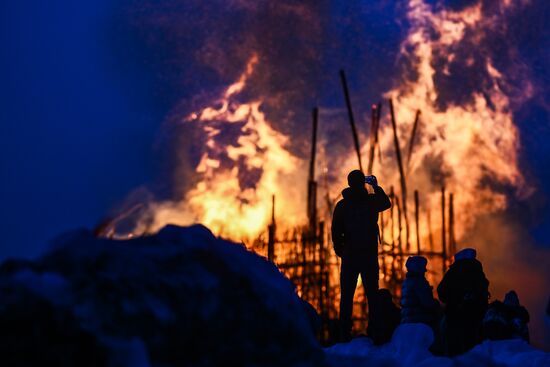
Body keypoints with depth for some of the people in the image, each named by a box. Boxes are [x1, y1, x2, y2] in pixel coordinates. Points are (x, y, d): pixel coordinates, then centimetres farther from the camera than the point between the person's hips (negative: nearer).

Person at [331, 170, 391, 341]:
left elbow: (336, 232, -1)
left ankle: (345, 333, -2)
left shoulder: (342, 205, -1)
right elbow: (387, 203, 20)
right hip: (370, 256, 0)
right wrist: (376, 186, 27)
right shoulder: (372, 201, -2)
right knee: (372, 294, 6)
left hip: (349, 256, 0)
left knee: (347, 295, 3)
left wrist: (340, 250, 14)